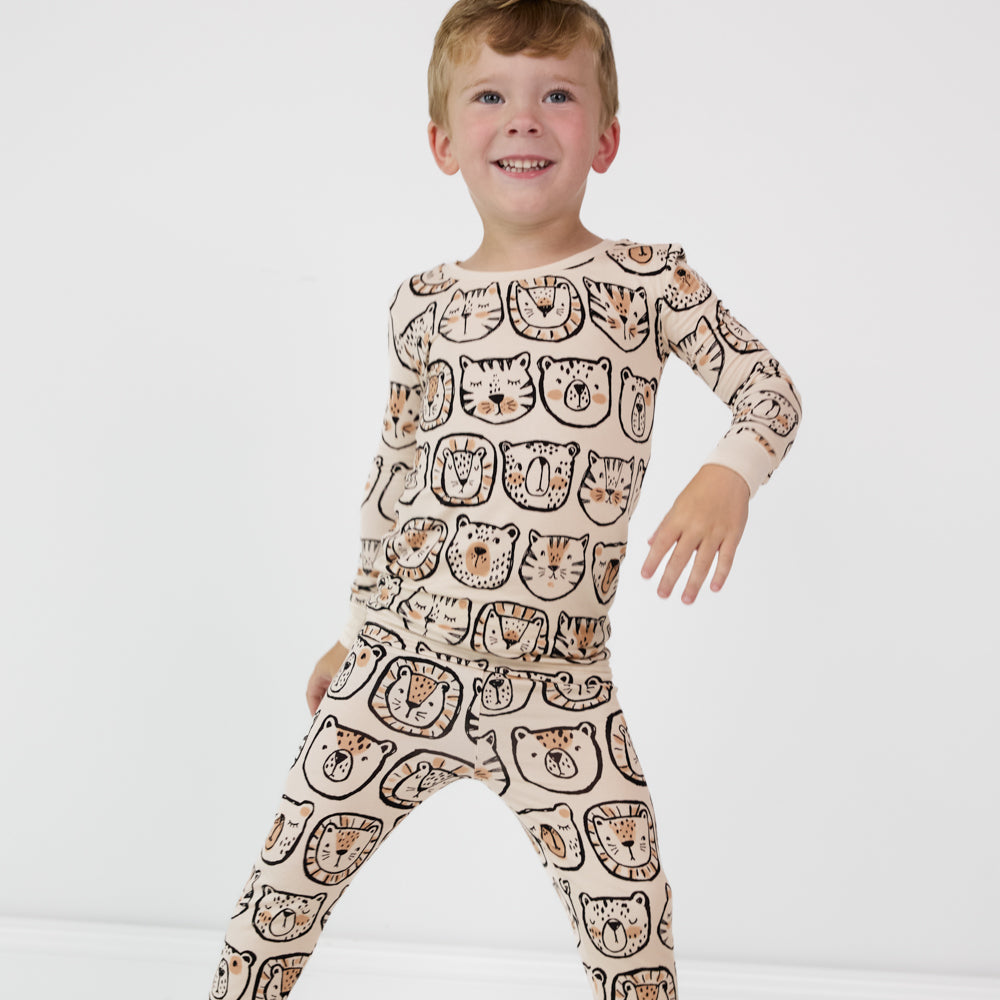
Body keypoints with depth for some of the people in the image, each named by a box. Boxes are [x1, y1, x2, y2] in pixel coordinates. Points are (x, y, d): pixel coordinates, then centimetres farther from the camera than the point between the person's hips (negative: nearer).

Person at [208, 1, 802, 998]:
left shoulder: (649, 280, -1)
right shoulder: (422, 303, 5)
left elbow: (770, 390, 2)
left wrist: (727, 475, -20)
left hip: (559, 686, -1)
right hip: (401, 664, 2)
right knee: (284, 887, 10)